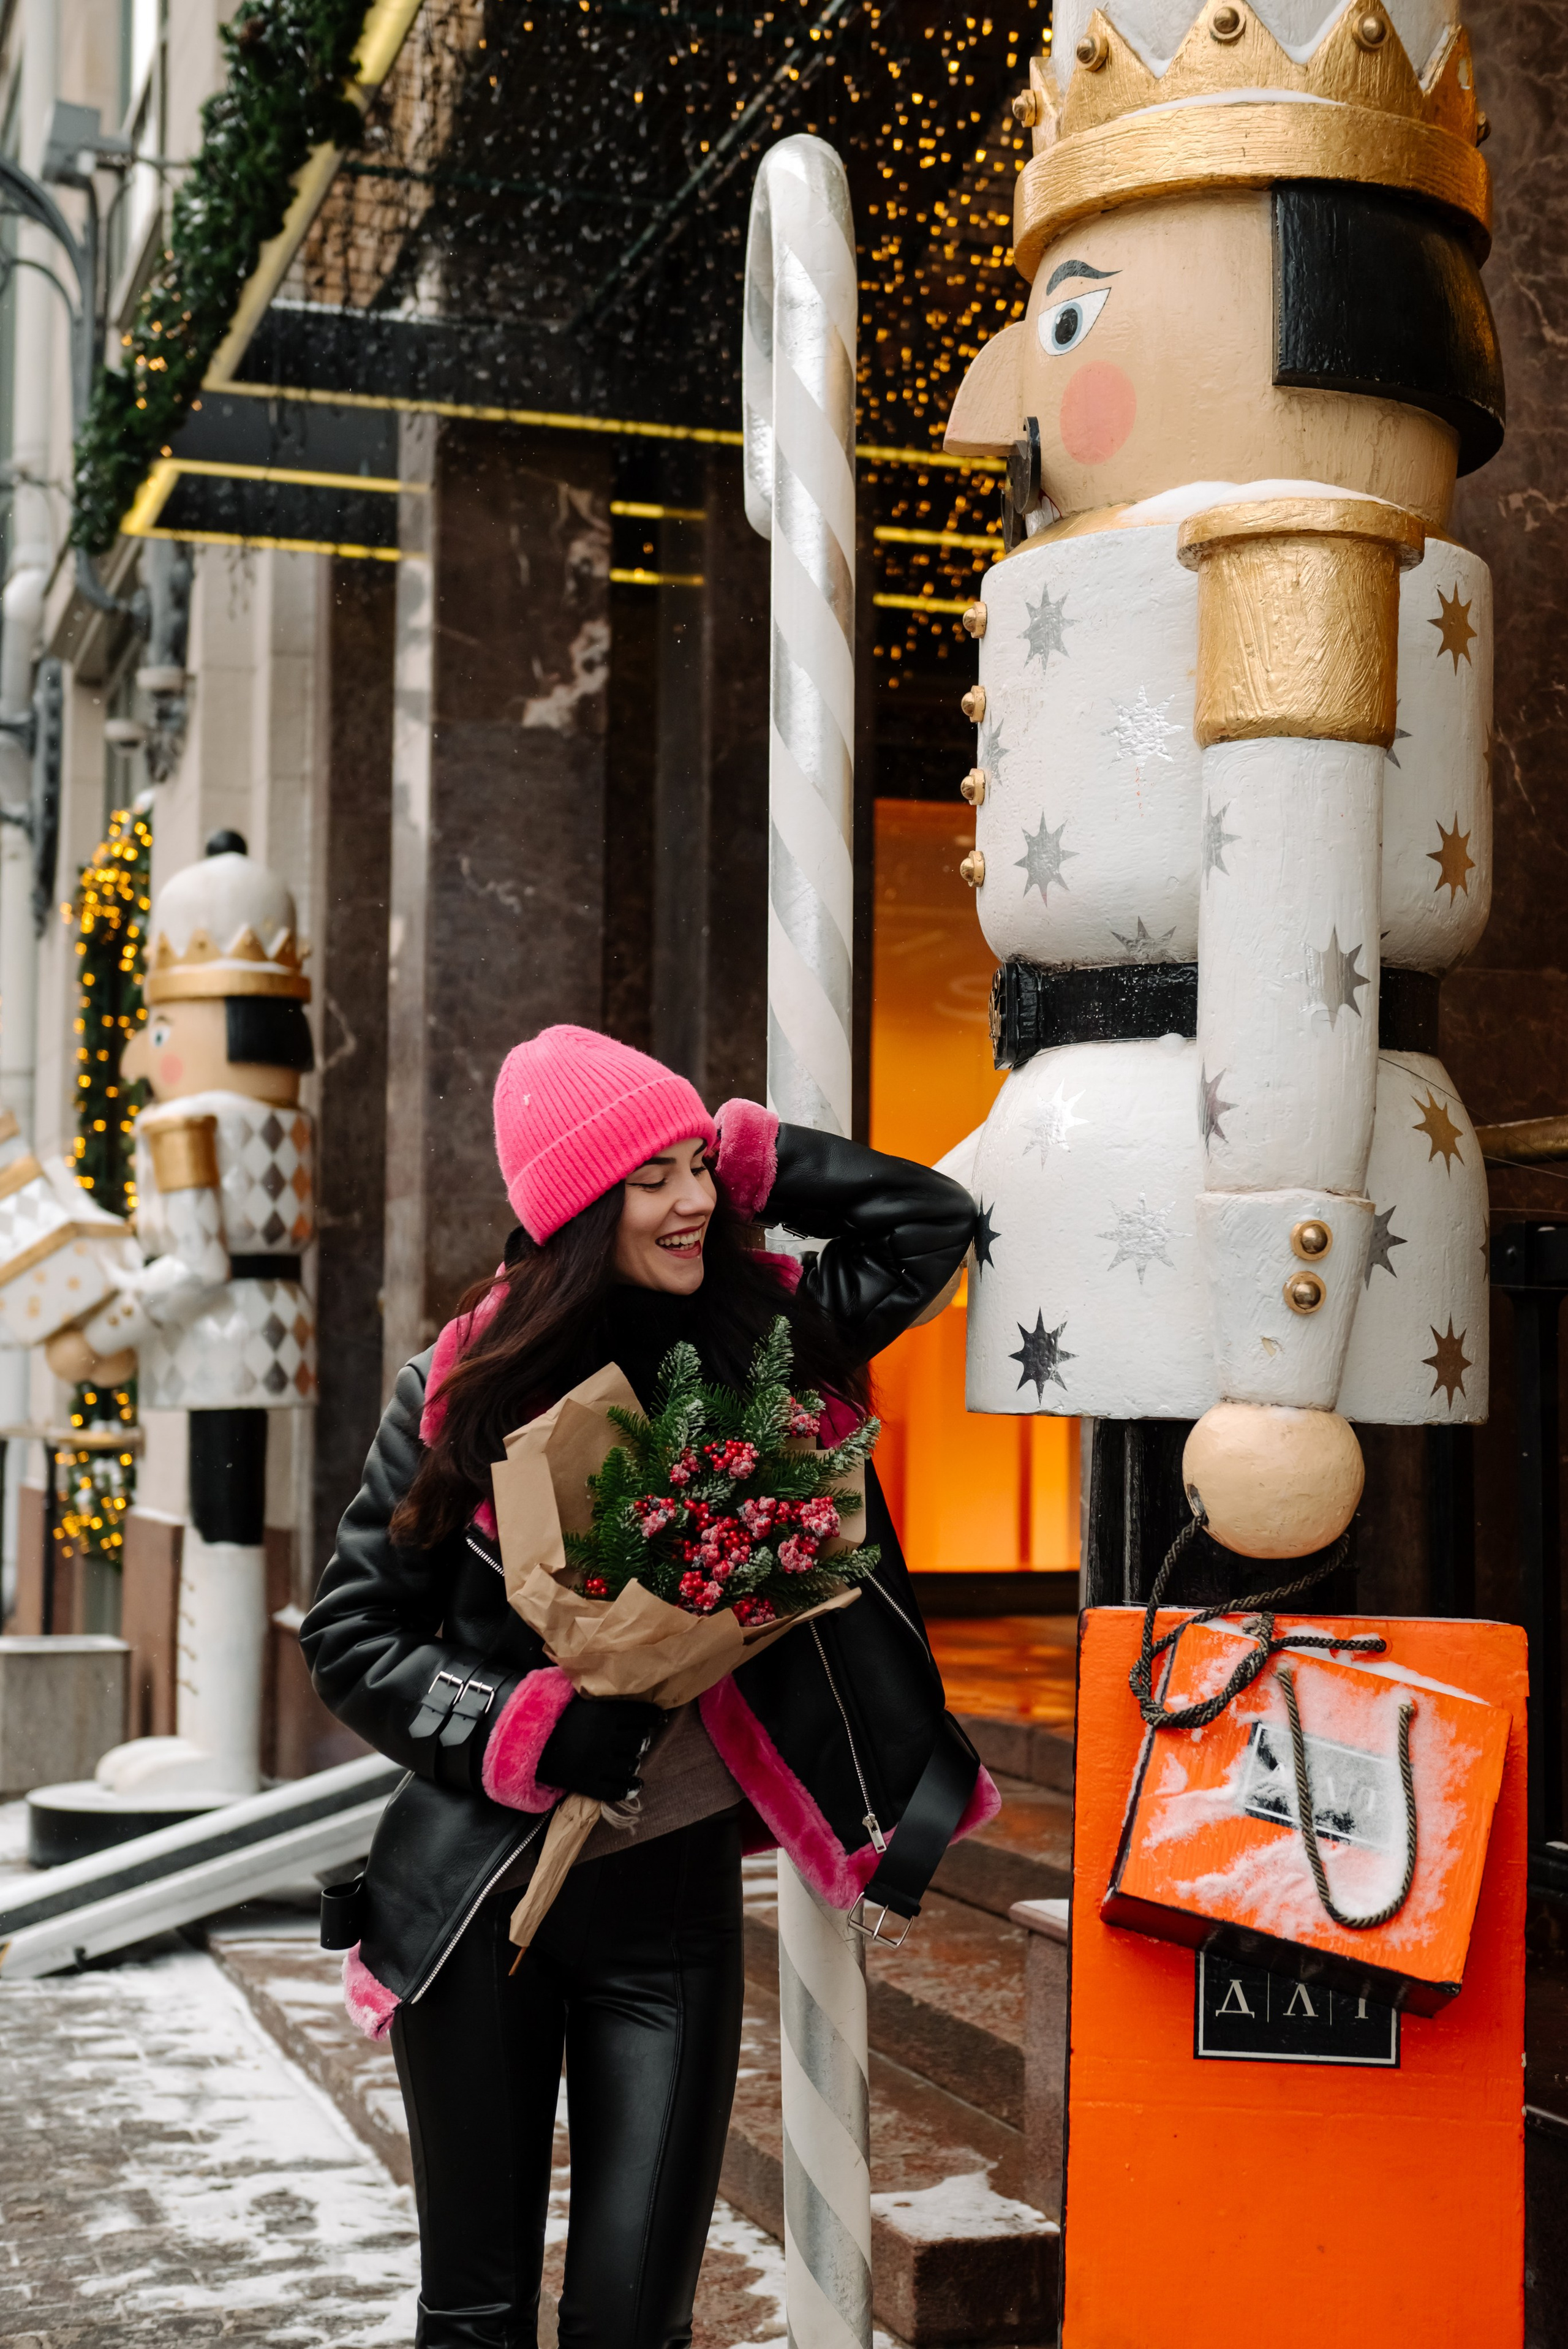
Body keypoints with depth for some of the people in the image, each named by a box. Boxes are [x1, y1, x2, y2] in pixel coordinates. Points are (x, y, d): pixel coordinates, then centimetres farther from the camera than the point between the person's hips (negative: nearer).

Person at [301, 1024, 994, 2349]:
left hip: (675, 1890, 1)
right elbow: (351, 1637, -1)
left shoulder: (760, 1342, -1)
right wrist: (528, 1728, -15)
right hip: (481, 1887, -1)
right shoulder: (468, 1386, -5)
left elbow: (932, 1221, 1)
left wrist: (739, 1156, -5)